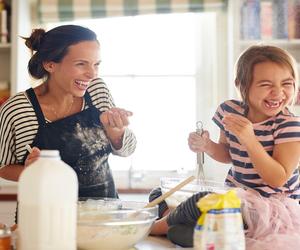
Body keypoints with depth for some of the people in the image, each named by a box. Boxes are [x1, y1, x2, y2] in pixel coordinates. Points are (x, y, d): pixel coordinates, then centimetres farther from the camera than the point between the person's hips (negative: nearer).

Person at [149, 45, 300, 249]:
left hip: (271, 205, -5)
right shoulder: (230, 111, -3)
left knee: (203, 203, -29)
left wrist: (249, 140, -32)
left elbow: (279, 179, -22)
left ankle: (164, 223, -3)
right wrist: (208, 146, -7)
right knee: (159, 195, -2)